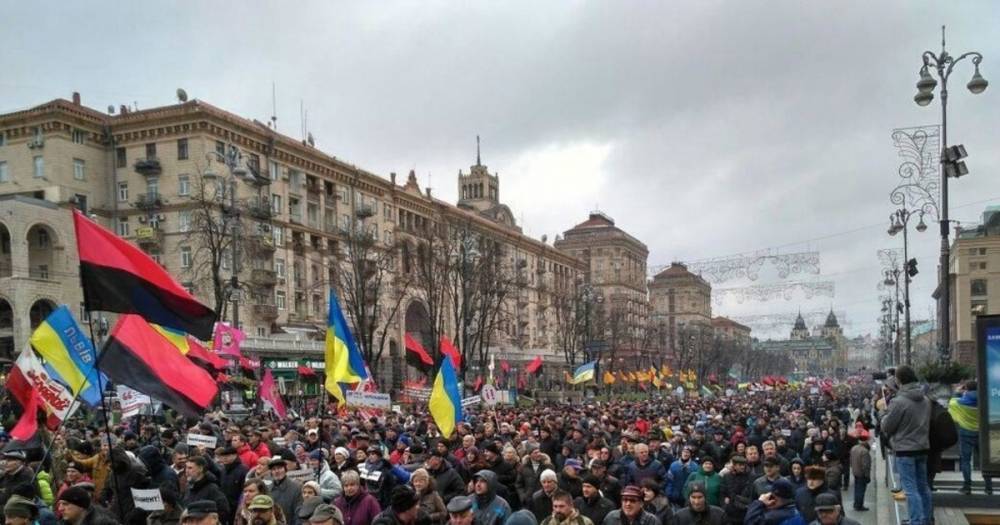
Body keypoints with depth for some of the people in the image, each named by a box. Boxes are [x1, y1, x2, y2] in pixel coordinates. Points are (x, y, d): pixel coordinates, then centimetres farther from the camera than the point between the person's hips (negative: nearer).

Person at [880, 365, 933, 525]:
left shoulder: (898, 402, -19)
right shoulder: (926, 400, 4)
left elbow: (886, 427, -11)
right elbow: (927, 422, 15)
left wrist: (886, 414, 7)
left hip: (905, 450, -7)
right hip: (923, 447, 7)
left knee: (911, 488, -4)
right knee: (923, 485, 16)